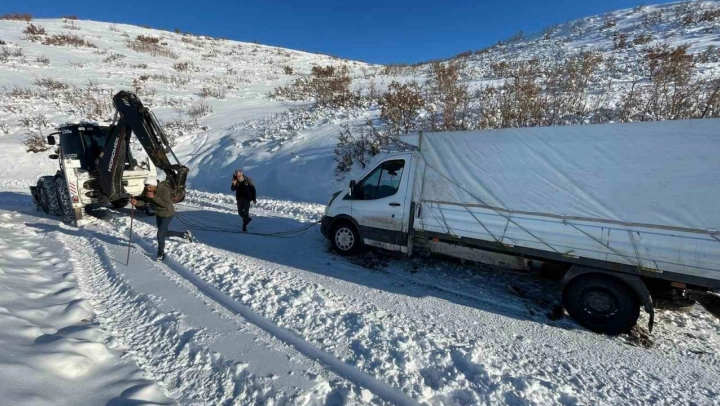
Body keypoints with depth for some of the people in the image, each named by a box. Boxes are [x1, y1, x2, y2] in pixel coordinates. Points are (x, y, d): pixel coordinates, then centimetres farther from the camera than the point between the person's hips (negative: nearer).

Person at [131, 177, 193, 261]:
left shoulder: (164, 190, -30)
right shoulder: (147, 190, -11)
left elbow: (166, 204, -37)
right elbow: (143, 201, -17)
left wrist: (154, 197, -43)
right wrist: (136, 202, -40)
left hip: (167, 214, -8)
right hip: (158, 214, 8)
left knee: (160, 234, -6)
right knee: (164, 233, 17)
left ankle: (161, 254, 15)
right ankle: (185, 234, 37)